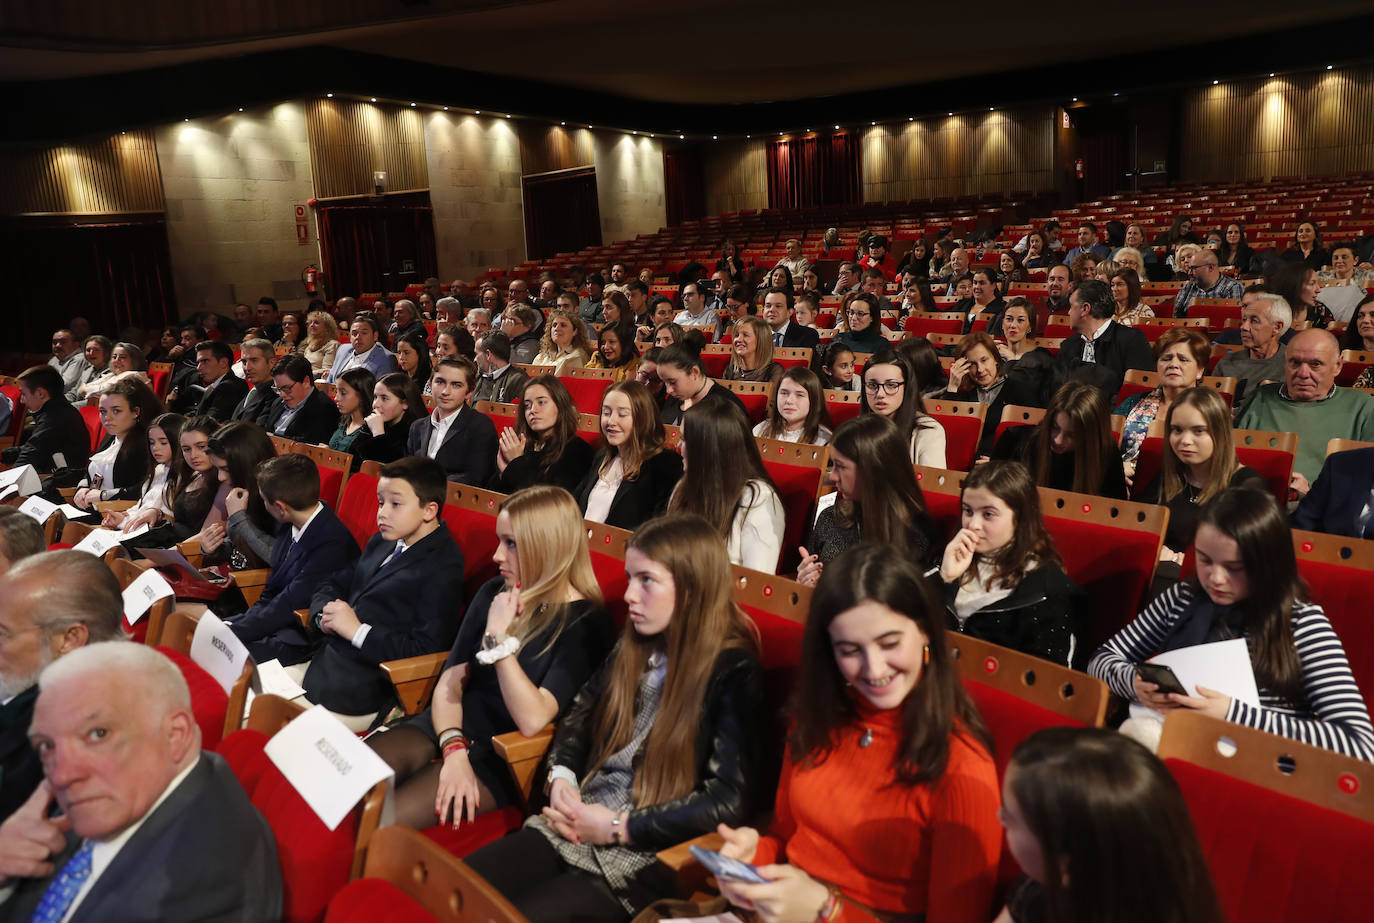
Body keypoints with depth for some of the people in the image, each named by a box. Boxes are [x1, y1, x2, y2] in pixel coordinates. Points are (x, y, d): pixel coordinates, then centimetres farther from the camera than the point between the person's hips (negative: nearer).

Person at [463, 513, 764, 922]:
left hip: (645, 856, -6)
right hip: (575, 829, 6)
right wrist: (561, 779, -1)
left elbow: (729, 800, -19)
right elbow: (578, 715, 19)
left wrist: (618, 826, -15)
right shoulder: (635, 647, 8)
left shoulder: (733, 674, -13)